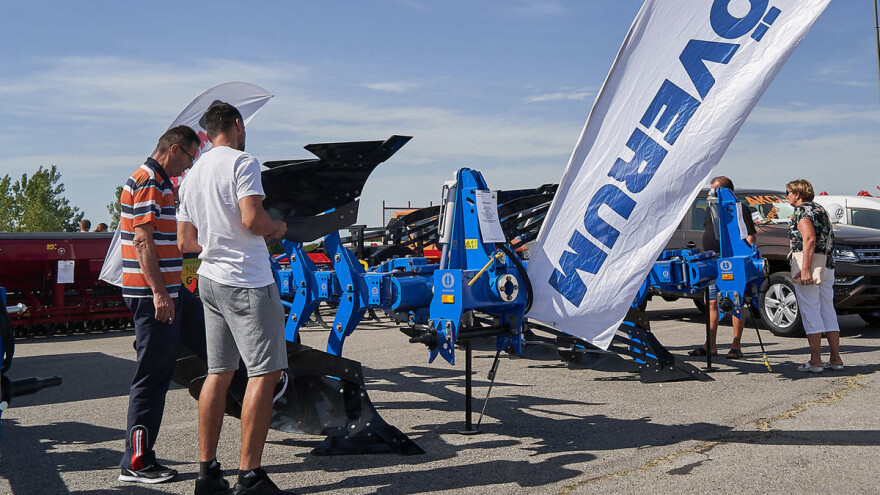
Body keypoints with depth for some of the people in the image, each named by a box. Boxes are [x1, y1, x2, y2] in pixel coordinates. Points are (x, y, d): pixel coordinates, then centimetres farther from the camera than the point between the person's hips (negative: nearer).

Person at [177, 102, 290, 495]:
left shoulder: (192, 176, 16)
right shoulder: (242, 163, -8)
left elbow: (185, 242, 16)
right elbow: (252, 218, -20)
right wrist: (277, 227, -1)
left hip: (210, 280, 9)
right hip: (247, 283, -9)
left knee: (218, 373, 13)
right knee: (264, 373, -6)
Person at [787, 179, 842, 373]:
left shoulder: (802, 211, -9)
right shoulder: (820, 209, 19)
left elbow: (809, 239, -21)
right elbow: (827, 239, 20)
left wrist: (805, 269, -26)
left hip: (811, 268, -9)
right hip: (827, 267, 9)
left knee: (810, 312, -5)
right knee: (828, 311, 10)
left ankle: (815, 361, -4)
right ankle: (836, 359, 12)